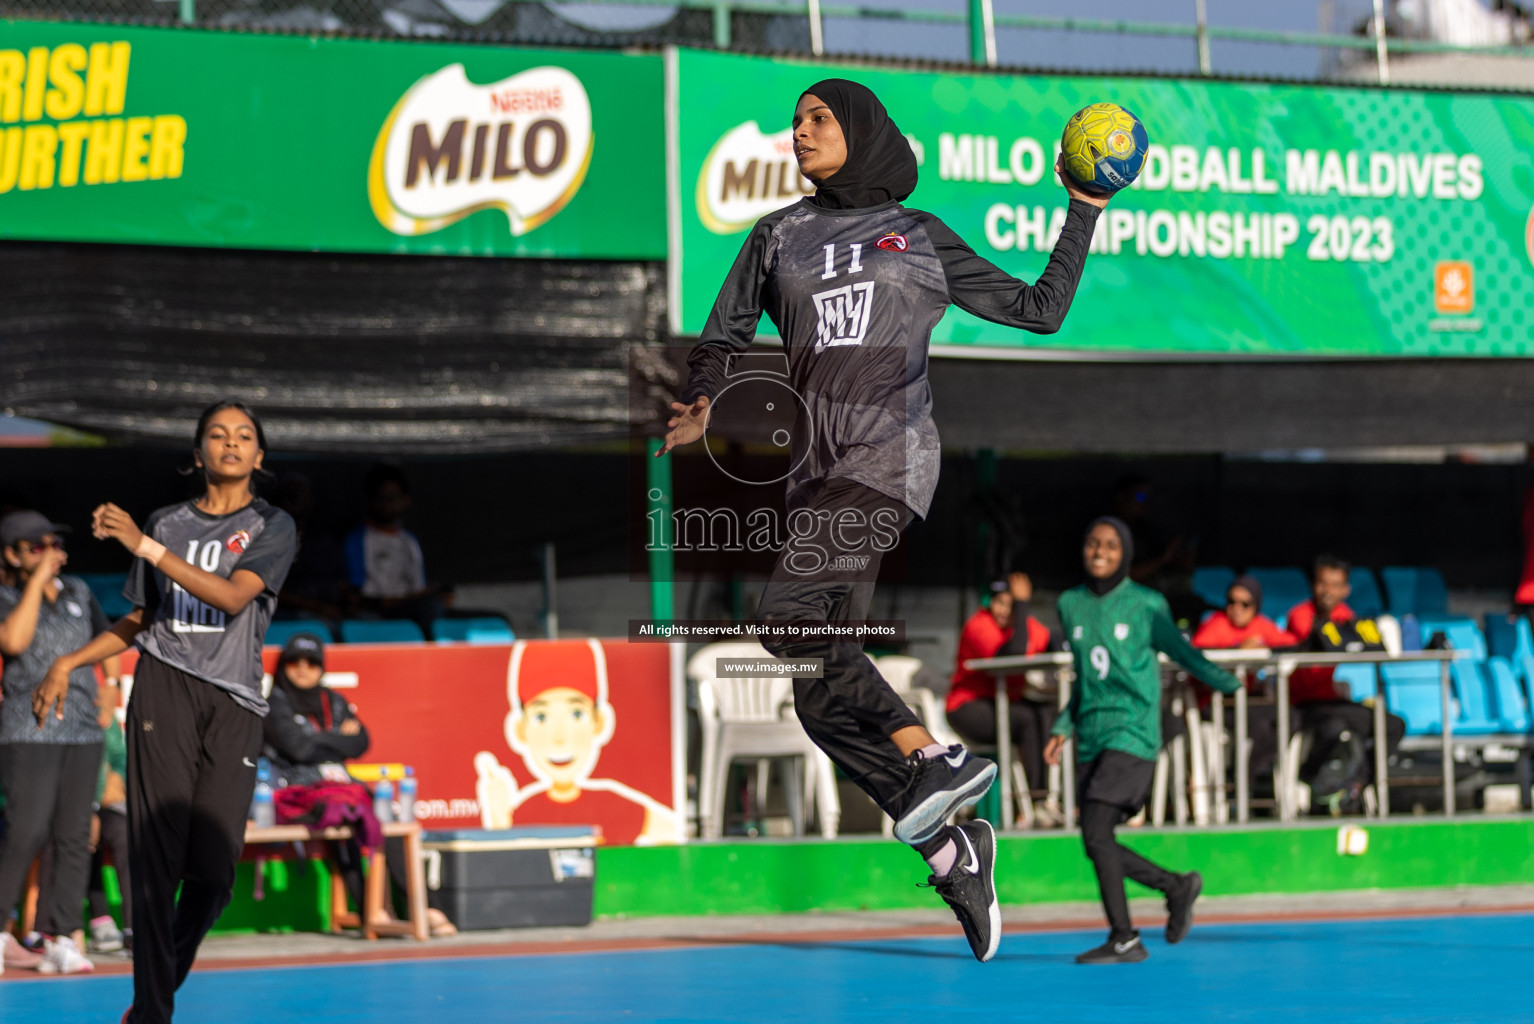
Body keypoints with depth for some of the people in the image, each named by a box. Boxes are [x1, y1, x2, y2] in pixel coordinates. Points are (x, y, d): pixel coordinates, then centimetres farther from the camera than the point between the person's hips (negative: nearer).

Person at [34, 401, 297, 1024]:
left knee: (214, 867, -10)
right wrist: (69, 663, 13)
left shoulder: (272, 526, 7)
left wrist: (144, 546, -16)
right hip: (163, 689, 1)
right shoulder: (167, 523, 15)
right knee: (157, 860, -9)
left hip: (233, 699, -1)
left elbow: (233, 596, -11)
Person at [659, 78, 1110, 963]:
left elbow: (1039, 309, 17)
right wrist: (705, 402, -5)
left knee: (789, 621, -27)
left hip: (890, 456, -4)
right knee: (822, 695, -5)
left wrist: (1084, 213, 12)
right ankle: (951, 851, 3)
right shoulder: (780, 235, 20)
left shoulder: (922, 238, 14)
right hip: (818, 471, 4)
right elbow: (727, 335, 16)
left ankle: (941, 757, -19)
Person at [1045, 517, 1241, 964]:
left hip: (1131, 733, -6)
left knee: (1096, 833, -16)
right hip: (1091, 738, 6)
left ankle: (1123, 939, -8)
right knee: (1098, 843, 3)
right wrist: (1063, 729, 17)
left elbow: (1182, 653, 7)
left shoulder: (1146, 604, -1)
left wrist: (1230, 684, -3)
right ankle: (1177, 886, 25)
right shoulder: (1070, 604, 12)